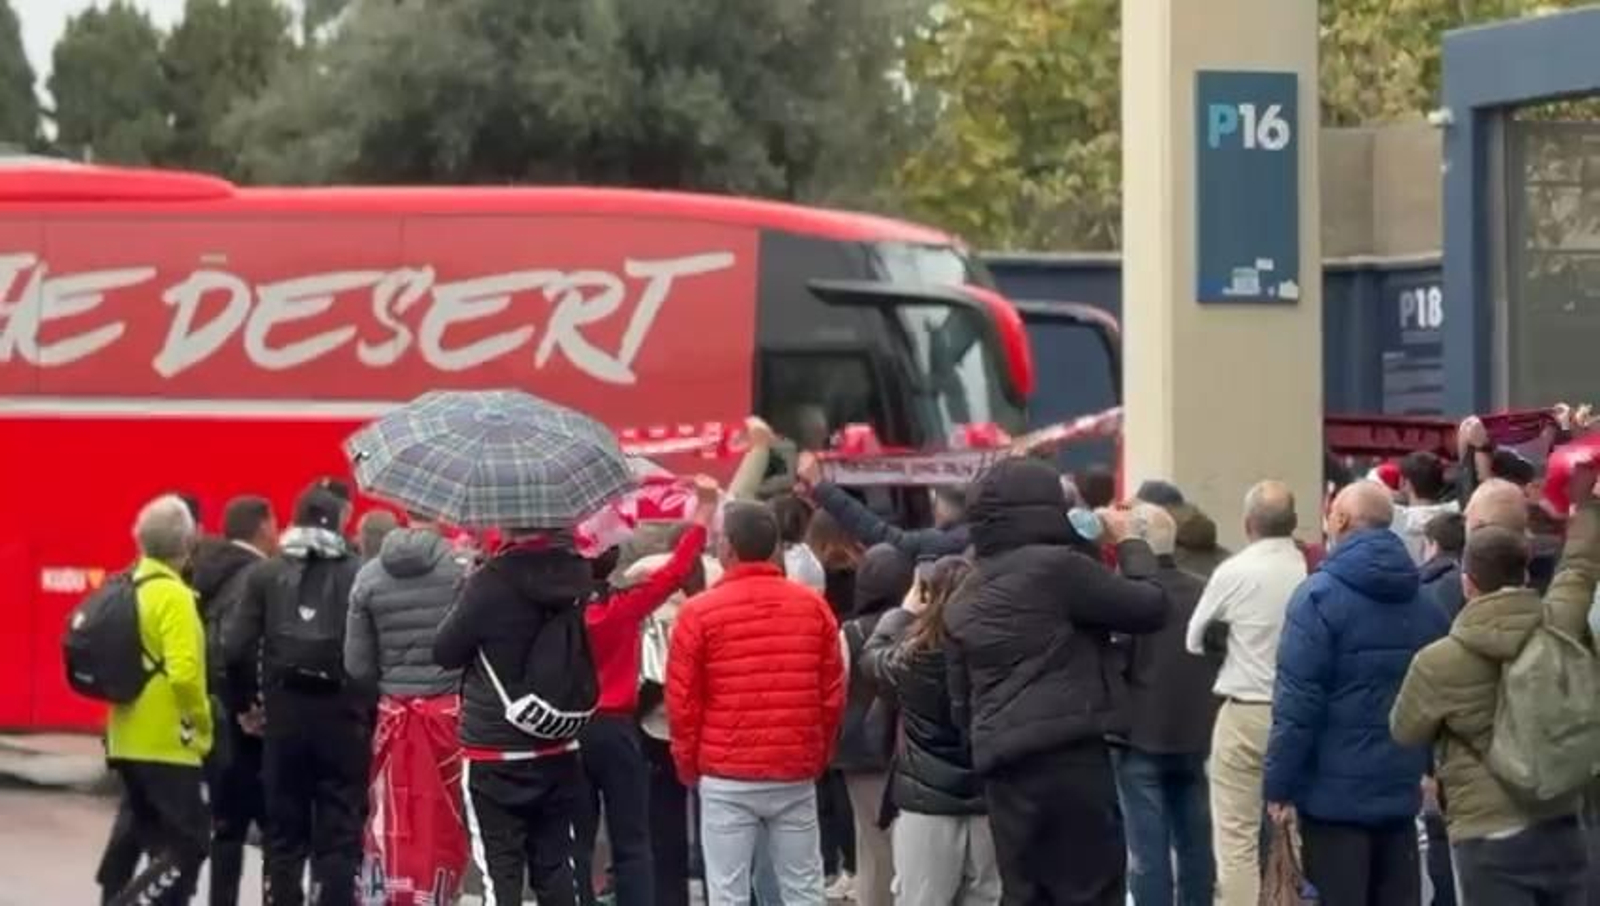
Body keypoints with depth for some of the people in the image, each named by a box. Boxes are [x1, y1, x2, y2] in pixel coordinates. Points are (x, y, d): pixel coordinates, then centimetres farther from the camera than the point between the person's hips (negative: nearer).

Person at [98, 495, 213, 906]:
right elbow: (184, 673, -24)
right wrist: (202, 720, -9)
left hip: (132, 738, 9)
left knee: (161, 845, 14)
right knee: (189, 844, -5)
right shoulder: (172, 595, -16)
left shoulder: (128, 590, 10)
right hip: (168, 742, -9)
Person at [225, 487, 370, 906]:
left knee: (284, 831, 11)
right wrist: (370, 705, 1)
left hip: (284, 715, 2)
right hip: (343, 718, -2)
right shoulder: (359, 576, -6)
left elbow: (235, 647, -4)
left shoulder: (266, 575, 1)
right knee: (339, 835, 3)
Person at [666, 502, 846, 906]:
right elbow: (833, 693, 6)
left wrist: (688, 765, 11)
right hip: (796, 774, 3)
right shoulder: (813, 606, 2)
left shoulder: (700, 612, -7)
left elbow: (682, 701, -3)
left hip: (727, 778, -3)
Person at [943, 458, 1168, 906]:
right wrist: (1129, 543, 13)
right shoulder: (1056, 566, -6)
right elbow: (1150, 607, -2)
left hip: (1001, 768, 7)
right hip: (1068, 756, -7)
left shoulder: (963, 603, 17)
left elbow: (961, 703, 20)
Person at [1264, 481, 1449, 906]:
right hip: (1401, 789, 6)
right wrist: (1430, 768, 15)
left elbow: (1298, 701, -16)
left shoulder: (1320, 595, -11)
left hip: (1335, 791, -6)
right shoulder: (1425, 602, 8)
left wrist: (1279, 785, -13)